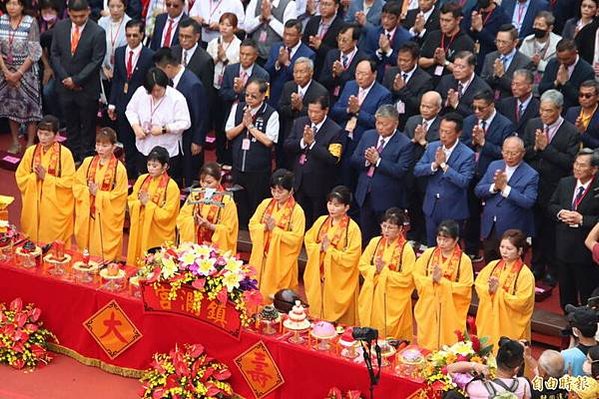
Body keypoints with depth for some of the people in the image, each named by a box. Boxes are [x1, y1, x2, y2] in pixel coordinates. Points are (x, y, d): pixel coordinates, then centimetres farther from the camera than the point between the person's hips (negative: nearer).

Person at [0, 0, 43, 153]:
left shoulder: (31, 23, -12)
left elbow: (34, 52, -13)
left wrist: (19, 73, -13)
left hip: (27, 70, -4)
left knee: (29, 105, 1)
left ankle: (30, 144, 12)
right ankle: (15, 142, 22)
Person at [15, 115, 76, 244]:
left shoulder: (65, 153, -11)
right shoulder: (31, 151, 2)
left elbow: (69, 182, -12)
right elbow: (20, 177, 5)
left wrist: (46, 177, -17)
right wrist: (34, 176, -13)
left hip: (56, 208, -4)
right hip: (33, 207, 4)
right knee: (32, 243, 10)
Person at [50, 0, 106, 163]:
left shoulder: (97, 32, -14)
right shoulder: (60, 27, -1)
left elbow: (96, 61, -15)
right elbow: (55, 54, 3)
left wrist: (76, 80, -15)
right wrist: (64, 77, -8)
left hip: (87, 88, -4)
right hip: (65, 86, 4)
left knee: (87, 126, 8)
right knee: (70, 124, 15)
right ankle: (72, 156, 26)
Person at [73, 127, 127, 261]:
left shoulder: (119, 169, -10)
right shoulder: (88, 162, 4)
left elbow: (119, 197, -10)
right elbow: (77, 185, 6)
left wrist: (98, 194, -16)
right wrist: (89, 191, -13)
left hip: (107, 220, -4)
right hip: (87, 216, 4)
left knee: (106, 252, 1)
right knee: (85, 253, 13)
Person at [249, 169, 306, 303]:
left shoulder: (297, 211, -11)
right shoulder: (266, 204, 4)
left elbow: (296, 238, -16)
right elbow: (252, 225, 5)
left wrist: (275, 229, -19)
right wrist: (264, 227, -15)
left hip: (281, 261, -4)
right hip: (262, 257, 5)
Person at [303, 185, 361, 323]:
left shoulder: (352, 228, -13)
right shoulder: (321, 221, 4)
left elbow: (351, 258, -16)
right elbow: (308, 241, 9)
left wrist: (329, 249, -18)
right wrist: (320, 247, -11)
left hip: (339, 281, -5)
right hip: (318, 276, 5)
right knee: (317, 313, 13)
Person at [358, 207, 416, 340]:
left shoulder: (406, 249, -11)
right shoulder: (375, 242, 3)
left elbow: (406, 279, -14)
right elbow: (362, 265, 5)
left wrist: (384, 271, -18)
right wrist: (375, 269, -14)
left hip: (393, 302, -4)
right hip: (372, 298, 4)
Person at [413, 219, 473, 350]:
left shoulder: (464, 261, -7)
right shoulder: (428, 254, 2)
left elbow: (464, 289, -12)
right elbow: (417, 277, 1)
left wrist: (441, 280, -19)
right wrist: (431, 279, -17)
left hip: (451, 313, -3)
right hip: (428, 310, 3)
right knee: (426, 346, 9)